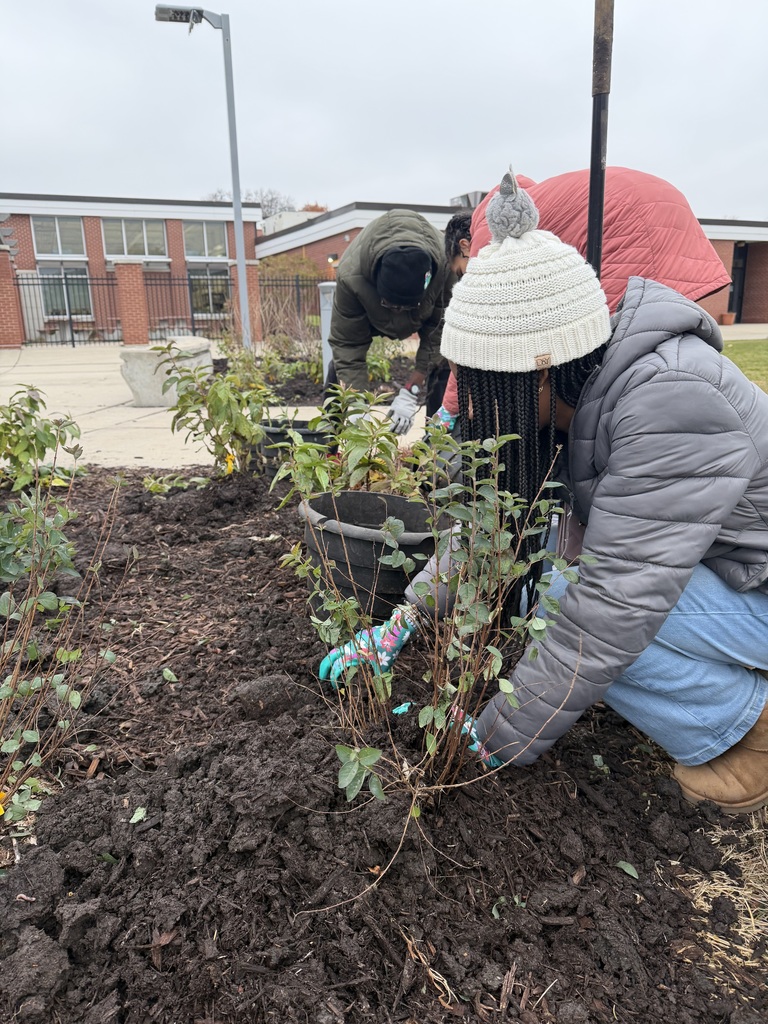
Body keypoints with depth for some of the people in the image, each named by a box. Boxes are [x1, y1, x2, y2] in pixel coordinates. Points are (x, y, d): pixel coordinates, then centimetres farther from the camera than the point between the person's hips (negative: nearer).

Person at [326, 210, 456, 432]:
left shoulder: (446, 267, -41)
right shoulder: (350, 277, -41)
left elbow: (439, 331, -31)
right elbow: (347, 343, -33)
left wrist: (411, 393, -35)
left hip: (427, 310, 0)